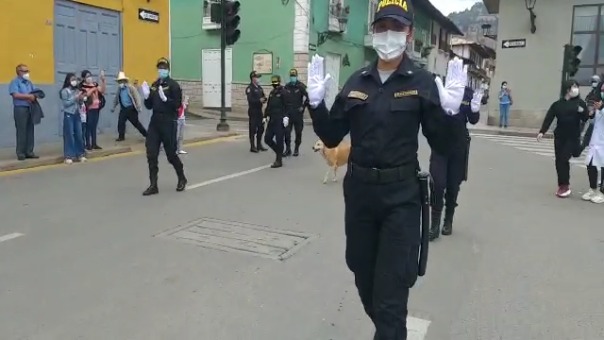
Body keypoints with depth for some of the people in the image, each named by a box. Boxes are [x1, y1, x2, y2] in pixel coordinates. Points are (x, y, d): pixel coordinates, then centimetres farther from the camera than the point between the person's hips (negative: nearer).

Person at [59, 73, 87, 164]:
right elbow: (66, 103, -13)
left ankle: (80, 154, 17)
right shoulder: (65, 91, -4)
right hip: (69, 115, -5)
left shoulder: (77, 90, 12)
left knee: (79, 135, 8)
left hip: (77, 115, 6)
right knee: (69, 135, -4)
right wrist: (75, 97, -15)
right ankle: (69, 156, -1)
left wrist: (81, 98, -3)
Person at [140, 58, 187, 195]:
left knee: (171, 154, 3)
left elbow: (177, 104, -15)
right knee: (151, 154, 2)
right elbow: (149, 106, 13)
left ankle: (182, 179, 27)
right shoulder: (154, 85, 12)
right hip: (154, 122, 6)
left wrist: (165, 99, -28)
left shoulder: (173, 85, -7)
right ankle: (153, 185, 9)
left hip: (168, 123, -6)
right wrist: (146, 96, -4)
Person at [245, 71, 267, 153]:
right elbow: (250, 100, -20)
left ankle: (259, 145, 24)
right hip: (253, 112, -8)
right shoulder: (249, 88, -9)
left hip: (259, 111, 8)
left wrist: (264, 99, -8)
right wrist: (259, 100, -28)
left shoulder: (260, 88, 15)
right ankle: (252, 147, 4)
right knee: (253, 130, -3)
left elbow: (263, 97, 14)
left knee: (261, 128, 12)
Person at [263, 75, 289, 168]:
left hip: (280, 120, -8)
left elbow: (287, 106, -13)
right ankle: (279, 152, 25)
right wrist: (265, 116, 18)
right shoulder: (272, 93, 16)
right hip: (272, 120, 8)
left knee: (279, 140, -5)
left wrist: (286, 117, -21)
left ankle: (279, 160, 3)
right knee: (267, 139, 7)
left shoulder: (283, 93, -6)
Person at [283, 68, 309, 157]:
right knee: (287, 131, -1)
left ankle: (296, 149, 18)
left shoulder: (301, 86, -6)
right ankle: (288, 149, 7)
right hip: (288, 113, 3)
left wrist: (303, 106, -11)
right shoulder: (286, 86, 6)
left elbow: (308, 97, -12)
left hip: (298, 113, -3)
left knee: (298, 132, 6)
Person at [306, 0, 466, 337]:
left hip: (401, 195, -4)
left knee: (390, 293, -2)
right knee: (364, 277, 19)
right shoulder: (357, 81, 5)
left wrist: (450, 110, -21)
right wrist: (317, 103, -8)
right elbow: (331, 137, 6)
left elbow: (442, 146, -4)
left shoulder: (422, 81, -5)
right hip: (359, 190, 5)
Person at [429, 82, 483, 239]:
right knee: (438, 184, -8)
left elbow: (473, 120, 1)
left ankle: (448, 221, 25)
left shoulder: (468, 93, -1)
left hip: (459, 145, 2)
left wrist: (475, 108, -18)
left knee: (453, 185, 10)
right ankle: (435, 223, 3)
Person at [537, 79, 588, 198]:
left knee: (564, 159, -9)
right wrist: (542, 132, -11)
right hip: (559, 136, 2)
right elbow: (549, 118, -2)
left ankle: (565, 185, 5)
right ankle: (563, 184, 19)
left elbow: (585, 118, -2)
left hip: (573, 137, -2)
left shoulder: (580, 102, -1)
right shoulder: (557, 104, 2)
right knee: (559, 161, 5)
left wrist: (583, 111, -23)